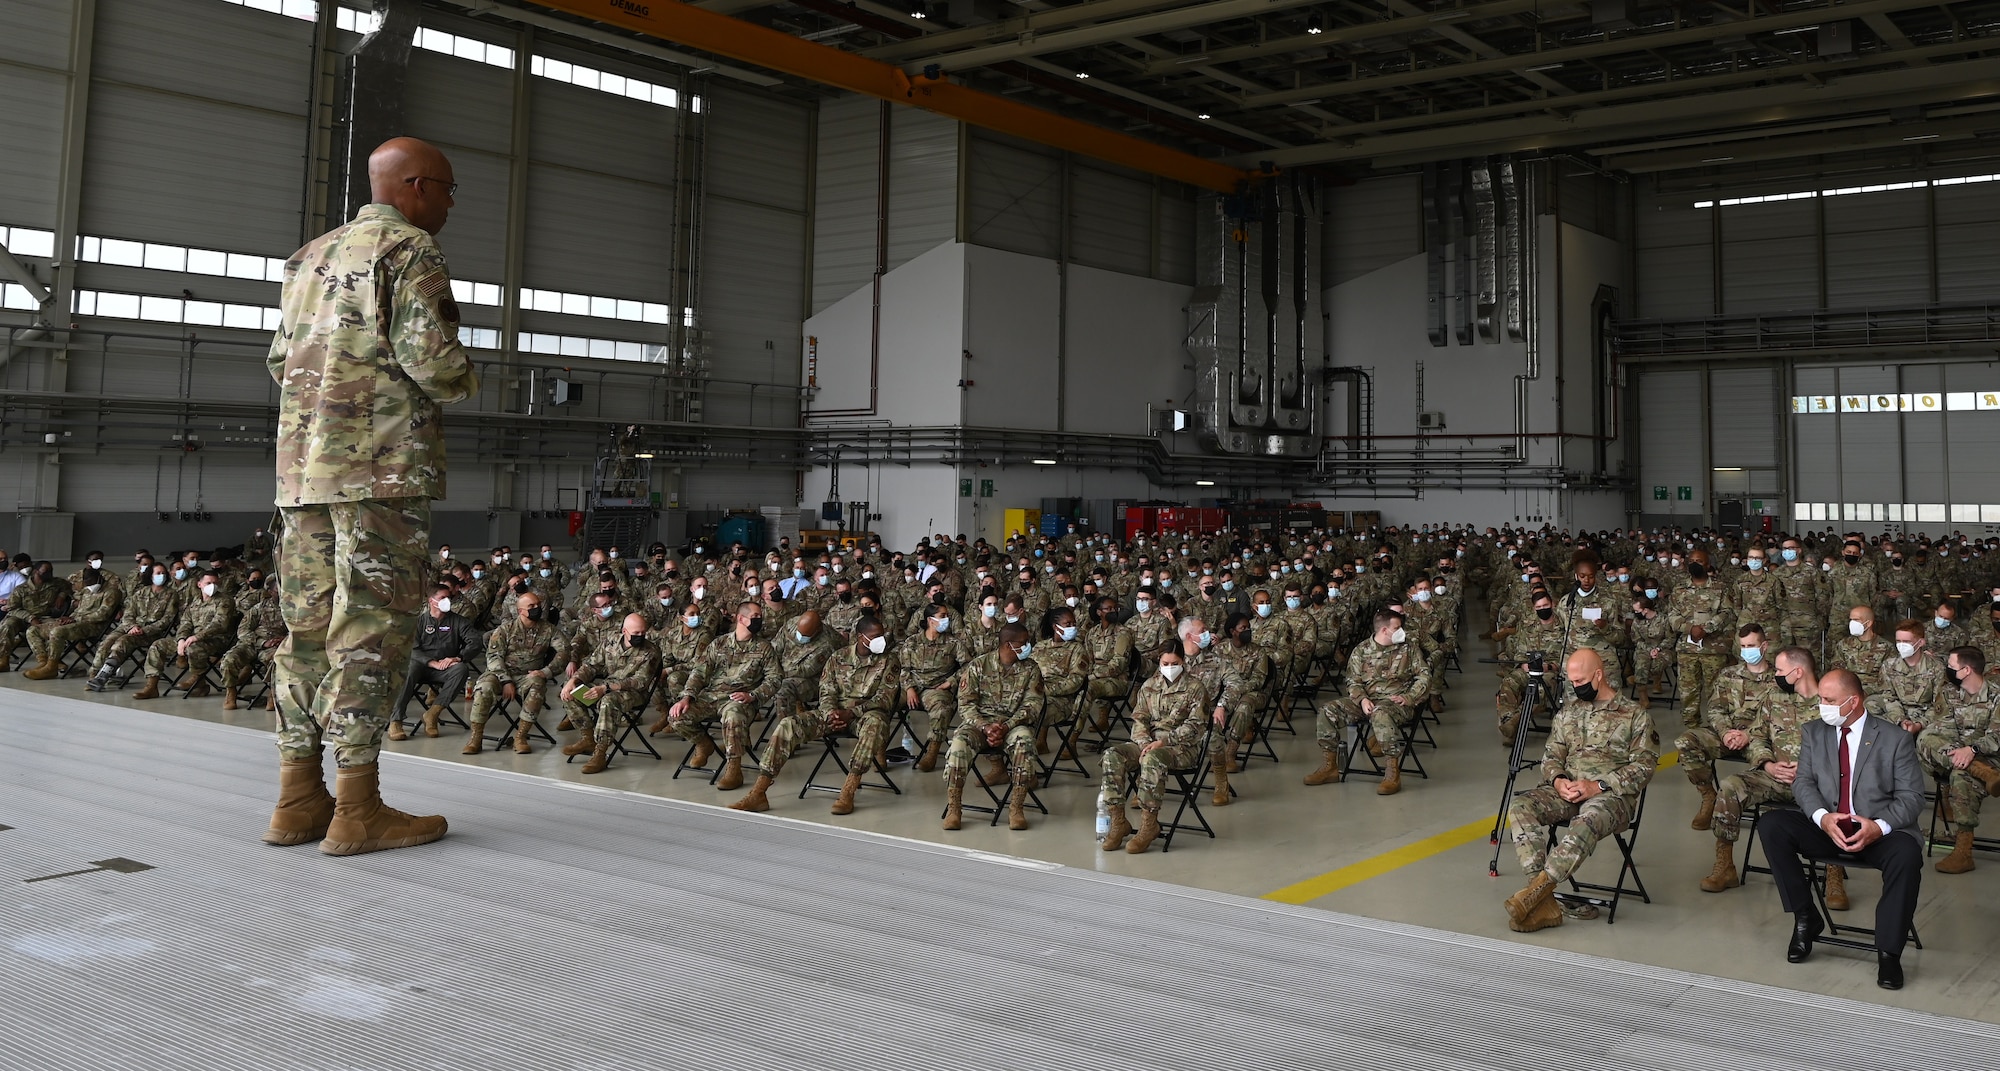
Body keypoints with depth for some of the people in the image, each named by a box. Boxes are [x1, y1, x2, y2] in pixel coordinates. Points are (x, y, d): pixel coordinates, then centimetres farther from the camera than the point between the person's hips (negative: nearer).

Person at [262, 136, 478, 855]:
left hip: (302, 465, 8)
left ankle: (298, 799, 13)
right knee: (372, 625, -7)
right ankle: (357, 809, -6)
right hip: (383, 465, -8)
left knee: (309, 622, 9)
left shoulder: (312, 257, 23)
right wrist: (464, 381, 5)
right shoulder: (410, 251, -3)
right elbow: (429, 357, -15)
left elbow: (280, 358, 23)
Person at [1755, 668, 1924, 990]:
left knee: (1907, 854, -35)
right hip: (1824, 828, 3)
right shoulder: (1814, 732, 8)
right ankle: (1805, 918, -10)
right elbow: (1803, 782, 2)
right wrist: (1822, 817, -20)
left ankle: (1888, 952, -21)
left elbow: (1911, 797, -4)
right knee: (1771, 826, -23)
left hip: (1877, 832, -3)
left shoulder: (1895, 738, -1)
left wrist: (1879, 826, -24)